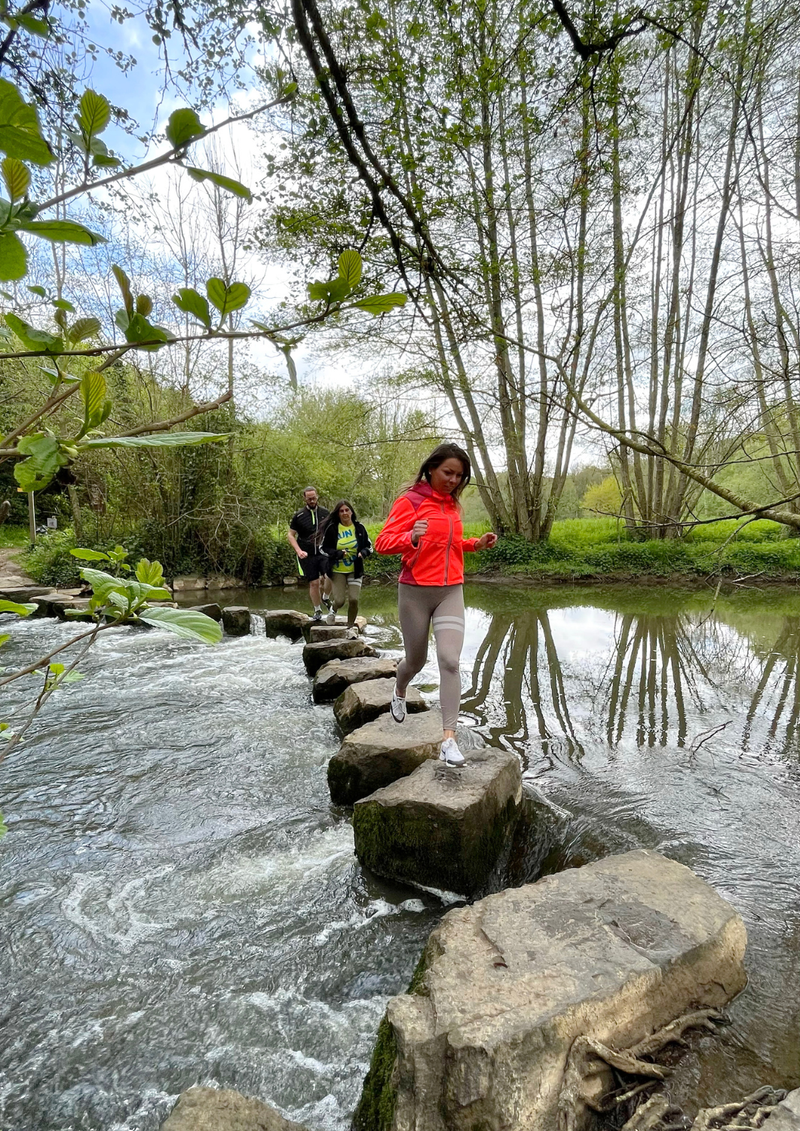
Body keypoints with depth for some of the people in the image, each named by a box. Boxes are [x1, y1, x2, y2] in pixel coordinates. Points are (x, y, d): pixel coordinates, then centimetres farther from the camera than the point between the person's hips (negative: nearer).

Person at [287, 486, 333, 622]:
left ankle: (325, 597, 7)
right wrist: (299, 551, -10)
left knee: (330, 576, -22)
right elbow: (290, 535, 3)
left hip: (324, 553, 0)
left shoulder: (325, 513, 6)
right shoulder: (298, 515, 0)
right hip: (307, 555, 0)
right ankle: (317, 611, 18)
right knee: (313, 583, 1)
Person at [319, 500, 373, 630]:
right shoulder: (331, 528, -7)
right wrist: (338, 553, -20)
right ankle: (333, 609, 34)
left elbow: (369, 546, 7)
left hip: (355, 570, 2)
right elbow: (323, 548, -3)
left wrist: (363, 553, -15)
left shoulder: (359, 528, -1)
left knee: (354, 600, -6)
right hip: (337, 571, -1)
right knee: (339, 601, -5)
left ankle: (350, 627, 17)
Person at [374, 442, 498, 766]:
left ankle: (449, 739, -8)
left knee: (450, 660, -12)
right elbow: (382, 542, -15)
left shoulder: (452, 504, 11)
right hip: (415, 592, -4)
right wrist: (411, 537, -34)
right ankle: (399, 694, 48)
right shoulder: (410, 501, -8)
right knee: (416, 660, 12)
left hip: (451, 592, 4)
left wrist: (476, 544, 10)